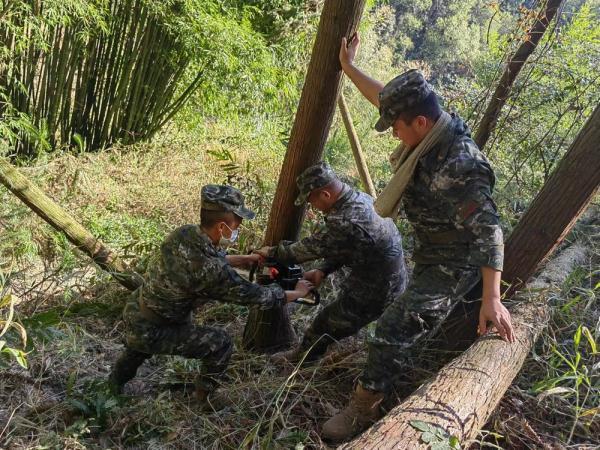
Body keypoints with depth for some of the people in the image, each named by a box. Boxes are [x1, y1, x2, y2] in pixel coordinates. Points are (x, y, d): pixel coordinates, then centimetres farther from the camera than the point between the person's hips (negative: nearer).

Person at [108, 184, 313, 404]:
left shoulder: (183, 233, -9)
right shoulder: (212, 272, -31)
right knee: (220, 343, 0)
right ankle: (204, 401, 19)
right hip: (149, 333, -8)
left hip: (132, 313, 8)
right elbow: (254, 295, -17)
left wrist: (249, 259, 12)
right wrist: (298, 292, -2)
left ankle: (119, 377, 57)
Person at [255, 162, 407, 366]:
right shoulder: (362, 198, -3)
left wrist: (272, 252, -2)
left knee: (324, 325, 11)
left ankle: (302, 356, 34)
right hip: (390, 282, 7)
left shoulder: (347, 223, -33)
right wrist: (322, 269, 0)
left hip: (374, 295, -7)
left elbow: (310, 247, -17)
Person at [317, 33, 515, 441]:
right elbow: (386, 97, 7)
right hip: (434, 255, 9)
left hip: (452, 266, -9)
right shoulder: (433, 130, -7)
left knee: (396, 330, -11)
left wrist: (492, 298, -36)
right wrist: (349, 67, 15)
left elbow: (489, 230, -34)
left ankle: (363, 411, 2)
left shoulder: (457, 167, -34)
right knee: (421, 321, 29)